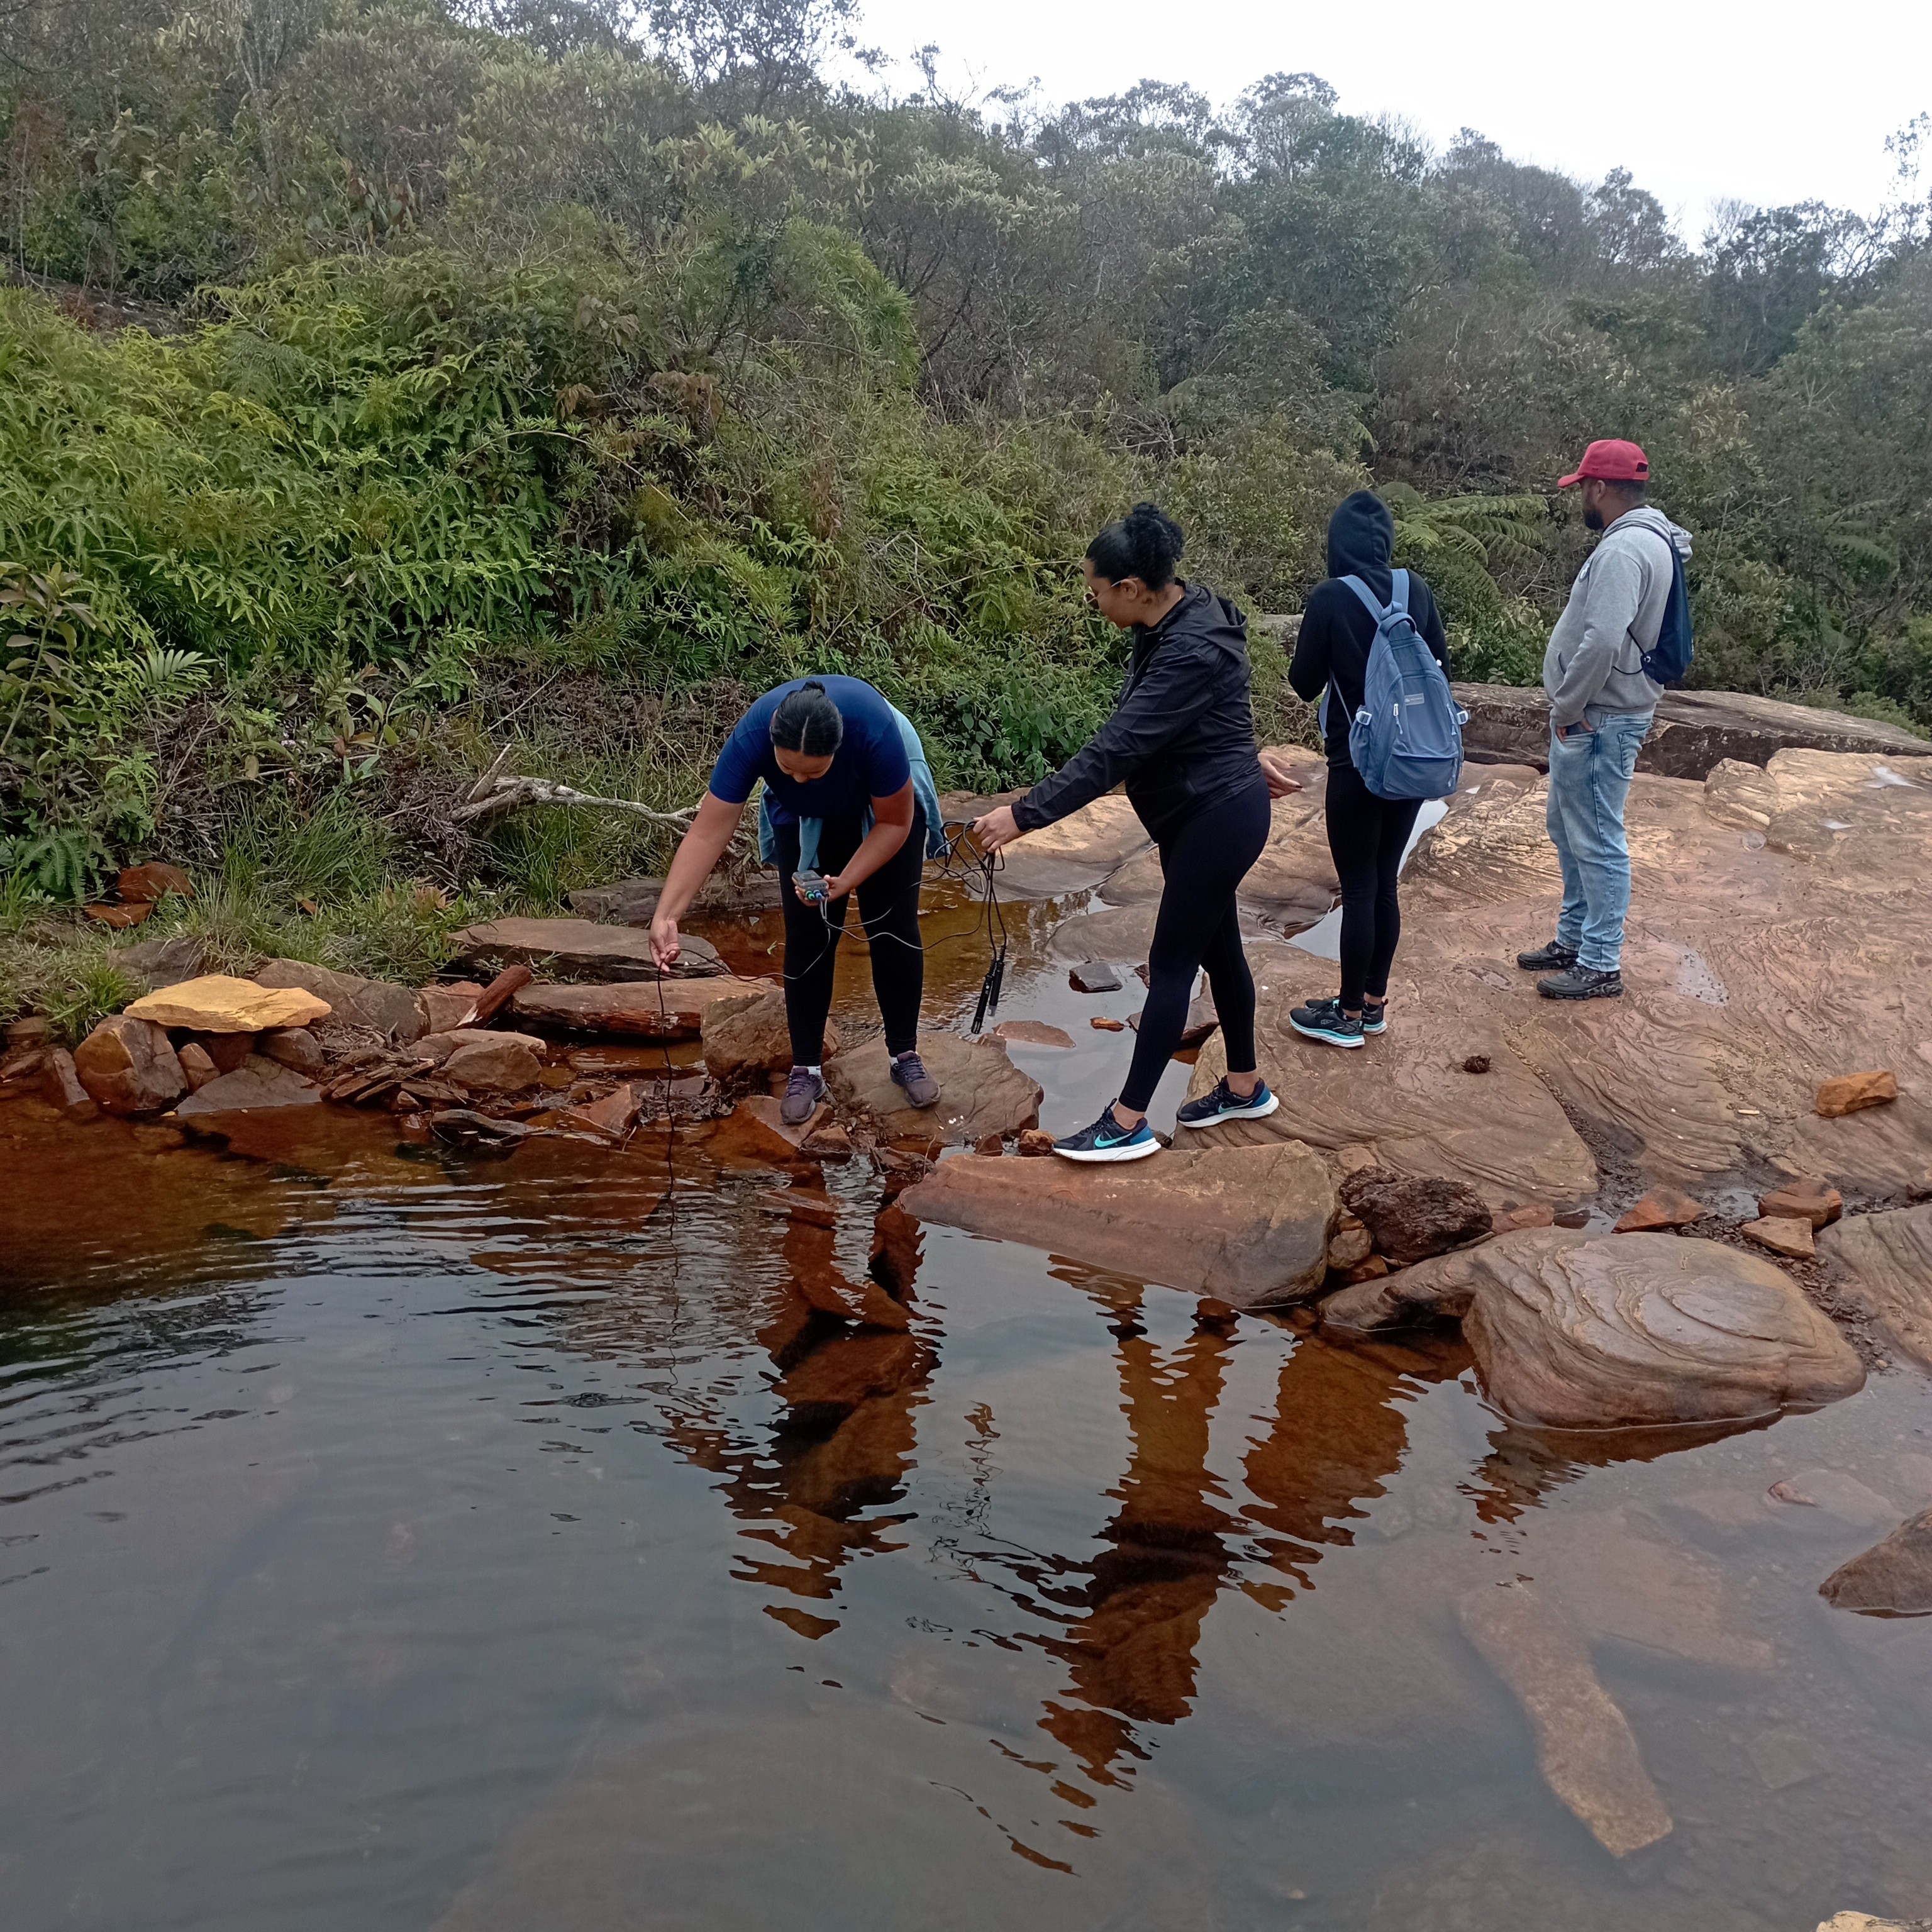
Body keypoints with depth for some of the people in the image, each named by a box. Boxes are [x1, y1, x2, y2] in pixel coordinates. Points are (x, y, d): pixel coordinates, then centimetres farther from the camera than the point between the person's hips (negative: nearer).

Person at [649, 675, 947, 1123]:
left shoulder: (875, 729, -43)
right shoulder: (751, 737, -39)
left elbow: (894, 824, -26)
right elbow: (708, 833, -37)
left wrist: (846, 881, -35)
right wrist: (666, 915, -44)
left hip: (884, 807, -1)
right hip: (806, 820, 1)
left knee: (894, 928, -2)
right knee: (807, 938, -4)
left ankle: (905, 1055, 14)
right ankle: (806, 1070, 8)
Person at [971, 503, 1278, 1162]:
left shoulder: (1191, 652, -30)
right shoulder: (1168, 620, 0)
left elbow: (1114, 750, -33)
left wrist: (1024, 814, -33)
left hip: (1219, 819, -9)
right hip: (1201, 814, 9)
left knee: (1171, 963, -3)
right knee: (1217, 947, 19)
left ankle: (1128, 1124, 5)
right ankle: (1245, 1088, 34)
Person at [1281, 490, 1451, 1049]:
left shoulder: (1329, 598, -13)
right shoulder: (1416, 592, 0)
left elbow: (1305, 684, -6)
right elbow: (1441, 667, 7)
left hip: (1357, 764, -5)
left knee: (1359, 890, 2)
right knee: (1385, 884, 14)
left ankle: (1350, 1014, 12)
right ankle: (1375, 1001, 24)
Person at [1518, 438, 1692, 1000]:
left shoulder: (1624, 549, -21)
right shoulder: (1640, 539, 14)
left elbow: (1602, 642, -31)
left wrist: (1567, 708, -19)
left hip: (1599, 722, -11)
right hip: (1590, 717, 11)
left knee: (1597, 842, -4)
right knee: (1567, 828, 20)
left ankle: (1601, 967, 4)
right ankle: (1574, 940, 33)